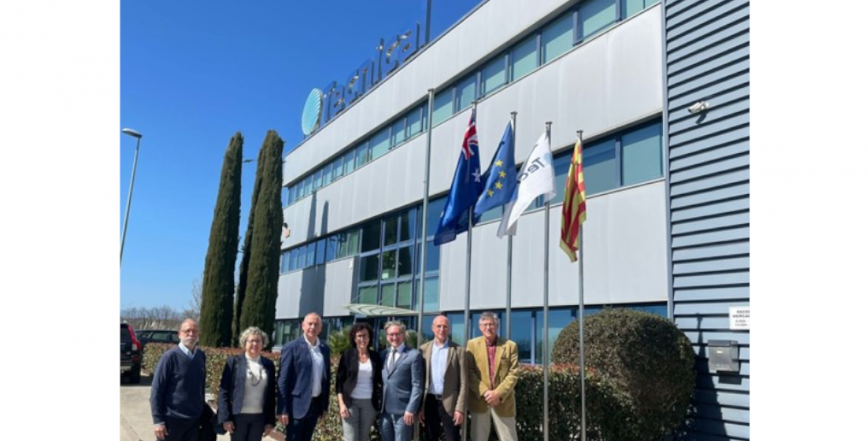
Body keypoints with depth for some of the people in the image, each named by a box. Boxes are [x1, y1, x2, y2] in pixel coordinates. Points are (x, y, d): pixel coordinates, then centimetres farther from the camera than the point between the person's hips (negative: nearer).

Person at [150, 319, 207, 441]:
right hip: (172, 419, -4)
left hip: (194, 420, 5)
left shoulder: (201, 356, 4)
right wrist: (158, 420, -13)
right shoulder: (170, 356, -10)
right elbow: (156, 389, -10)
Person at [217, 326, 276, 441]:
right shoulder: (234, 362, -2)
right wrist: (226, 418, -10)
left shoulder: (269, 364, 6)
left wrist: (270, 421, 4)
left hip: (259, 418, 2)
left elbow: (271, 395, 7)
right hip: (238, 416, -2)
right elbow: (224, 391, -4)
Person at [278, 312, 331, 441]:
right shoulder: (291, 348, -9)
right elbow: (283, 380, -10)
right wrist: (283, 410, -13)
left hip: (316, 404, 5)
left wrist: (325, 406, 11)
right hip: (297, 405, -5)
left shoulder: (324, 349, 8)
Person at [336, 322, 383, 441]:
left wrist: (379, 404, 2)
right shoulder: (347, 355, -1)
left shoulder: (375, 357, 6)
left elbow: (379, 381, 9)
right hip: (350, 402, -2)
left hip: (369, 403, 3)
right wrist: (341, 404, -9)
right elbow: (339, 381, -1)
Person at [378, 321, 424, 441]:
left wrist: (411, 409, -14)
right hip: (384, 410, 5)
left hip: (403, 411, -5)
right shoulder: (383, 354, 12)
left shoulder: (414, 355, -5)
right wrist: (378, 405, 9)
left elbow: (417, 385, -8)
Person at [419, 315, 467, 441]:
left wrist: (460, 408, -10)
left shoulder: (458, 351, -3)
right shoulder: (424, 349, 5)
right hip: (430, 402, 3)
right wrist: (419, 406, 3)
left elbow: (463, 383, -4)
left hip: (450, 403, -3)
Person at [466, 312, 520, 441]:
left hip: (503, 402, 0)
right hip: (479, 401, 1)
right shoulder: (472, 345, 3)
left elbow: (513, 374, -3)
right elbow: (469, 372, -2)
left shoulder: (510, 346, 2)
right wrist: (484, 392, -13)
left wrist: (498, 393, -14)